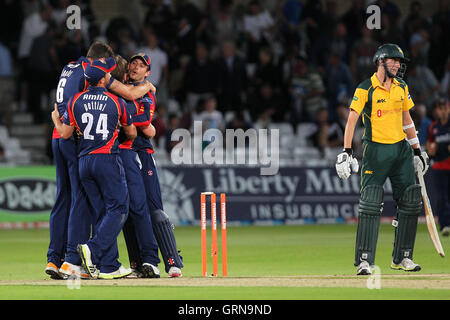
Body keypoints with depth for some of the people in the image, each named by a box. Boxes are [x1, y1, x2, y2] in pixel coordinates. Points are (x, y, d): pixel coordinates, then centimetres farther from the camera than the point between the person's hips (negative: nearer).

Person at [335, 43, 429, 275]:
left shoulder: (401, 87, 10)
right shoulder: (365, 89, -7)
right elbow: (352, 120, -11)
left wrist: (417, 150, 19)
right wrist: (346, 152, -20)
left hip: (401, 149, 6)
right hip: (376, 150, -6)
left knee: (410, 202, 4)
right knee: (370, 204, -11)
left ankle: (401, 258, 15)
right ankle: (365, 260, -8)